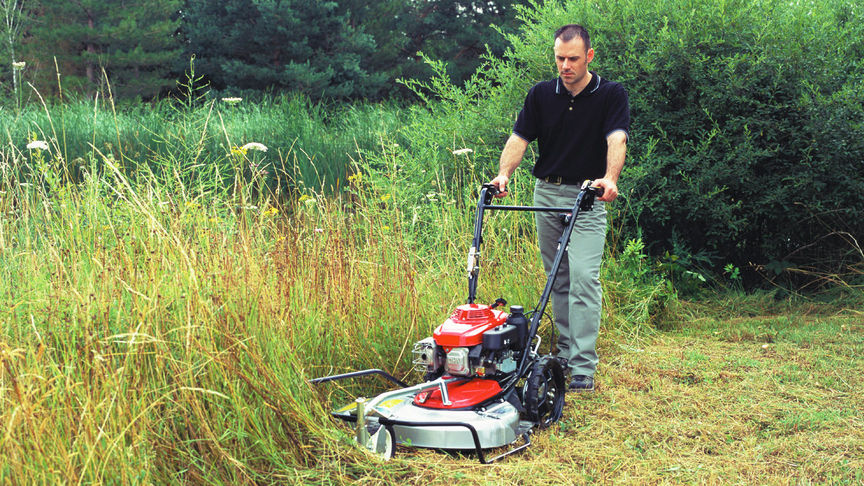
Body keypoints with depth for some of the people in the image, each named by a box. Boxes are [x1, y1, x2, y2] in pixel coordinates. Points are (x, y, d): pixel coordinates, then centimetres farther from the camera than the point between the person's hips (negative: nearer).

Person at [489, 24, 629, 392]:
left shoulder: (611, 95, -5)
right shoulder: (541, 94, 5)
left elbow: (616, 140, -19)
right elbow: (519, 138, 1)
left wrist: (609, 178, -38)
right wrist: (504, 173, -18)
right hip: (547, 193, 4)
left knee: (583, 277, -12)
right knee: (558, 278, 10)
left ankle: (584, 366, -10)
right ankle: (566, 351, 20)